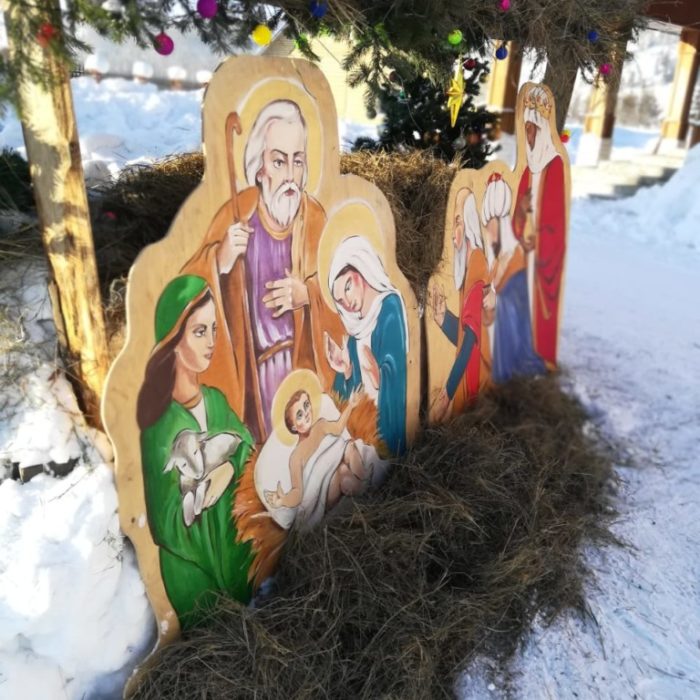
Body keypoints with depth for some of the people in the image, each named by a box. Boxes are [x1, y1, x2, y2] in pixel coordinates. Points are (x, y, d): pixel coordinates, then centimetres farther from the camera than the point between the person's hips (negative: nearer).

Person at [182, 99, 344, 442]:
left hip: (302, 363, 1)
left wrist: (308, 294, -20)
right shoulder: (236, 213, -3)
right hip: (250, 367, -1)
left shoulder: (315, 217, 0)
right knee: (262, 444, 4)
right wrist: (222, 259, -23)